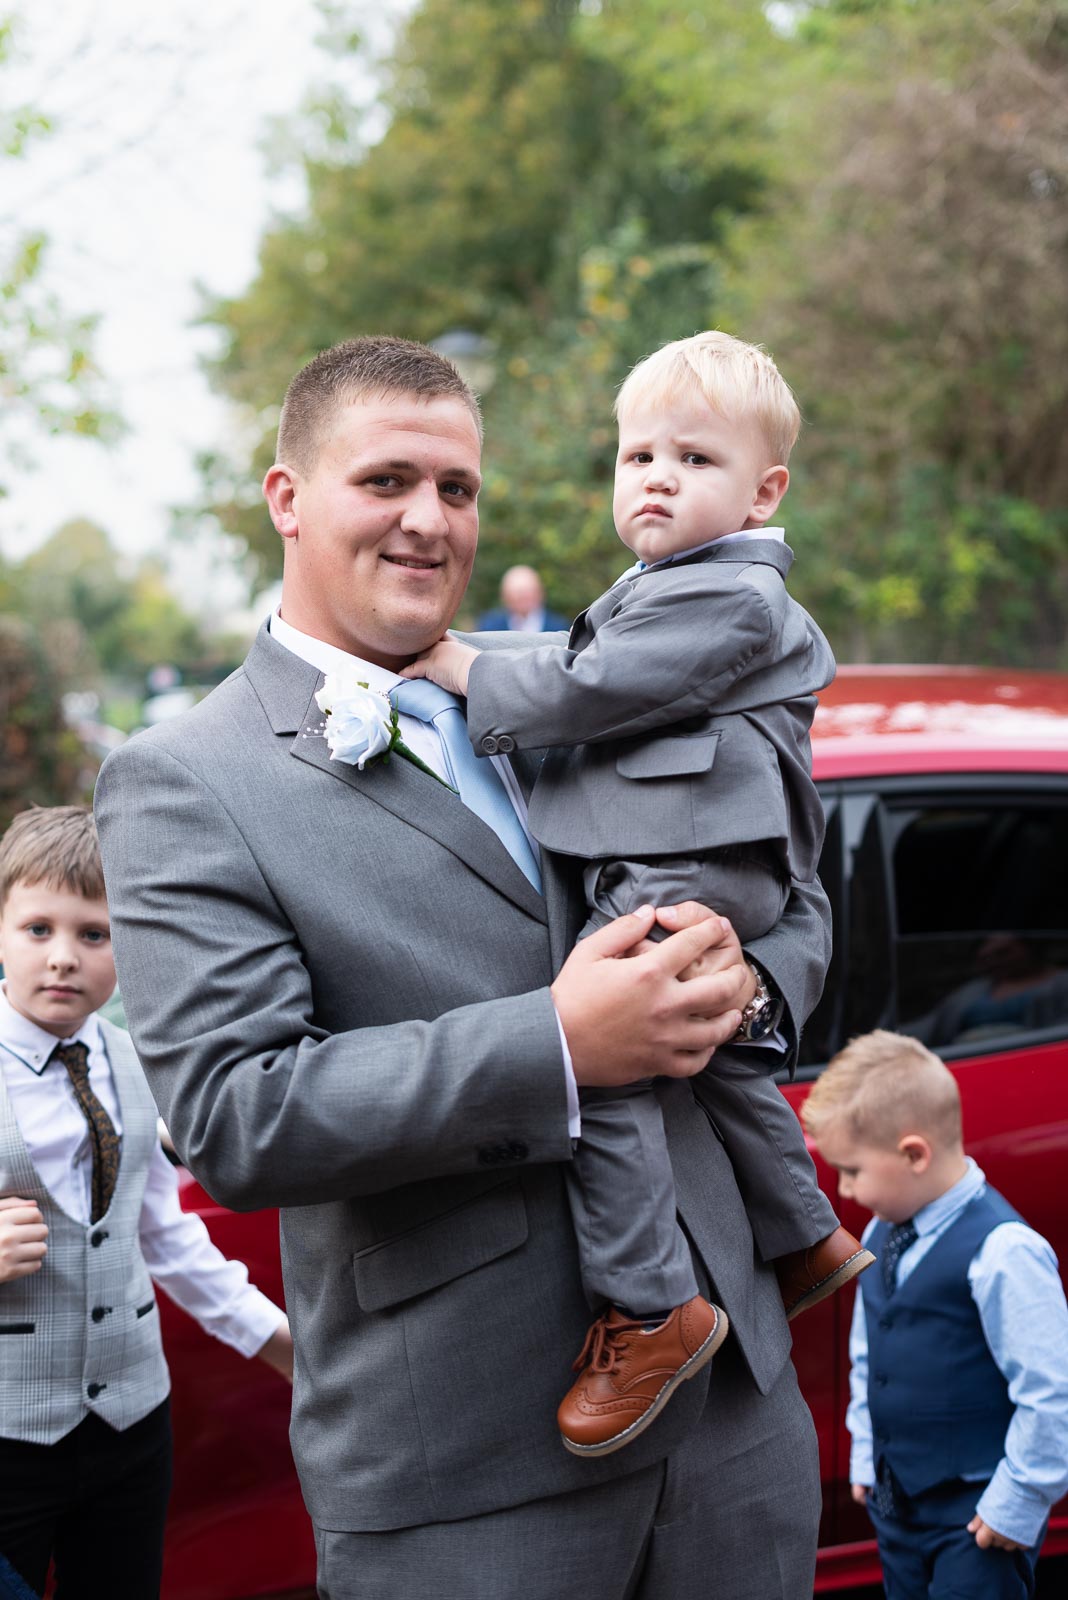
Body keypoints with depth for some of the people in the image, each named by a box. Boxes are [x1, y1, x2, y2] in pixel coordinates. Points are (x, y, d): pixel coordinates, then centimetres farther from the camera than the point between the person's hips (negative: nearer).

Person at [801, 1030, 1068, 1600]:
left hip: (978, 1517, -8)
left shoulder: (1001, 1251, -23)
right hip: (899, 1506, 8)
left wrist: (1018, 1500, -16)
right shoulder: (883, 1236, 4)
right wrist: (866, 1456, 16)